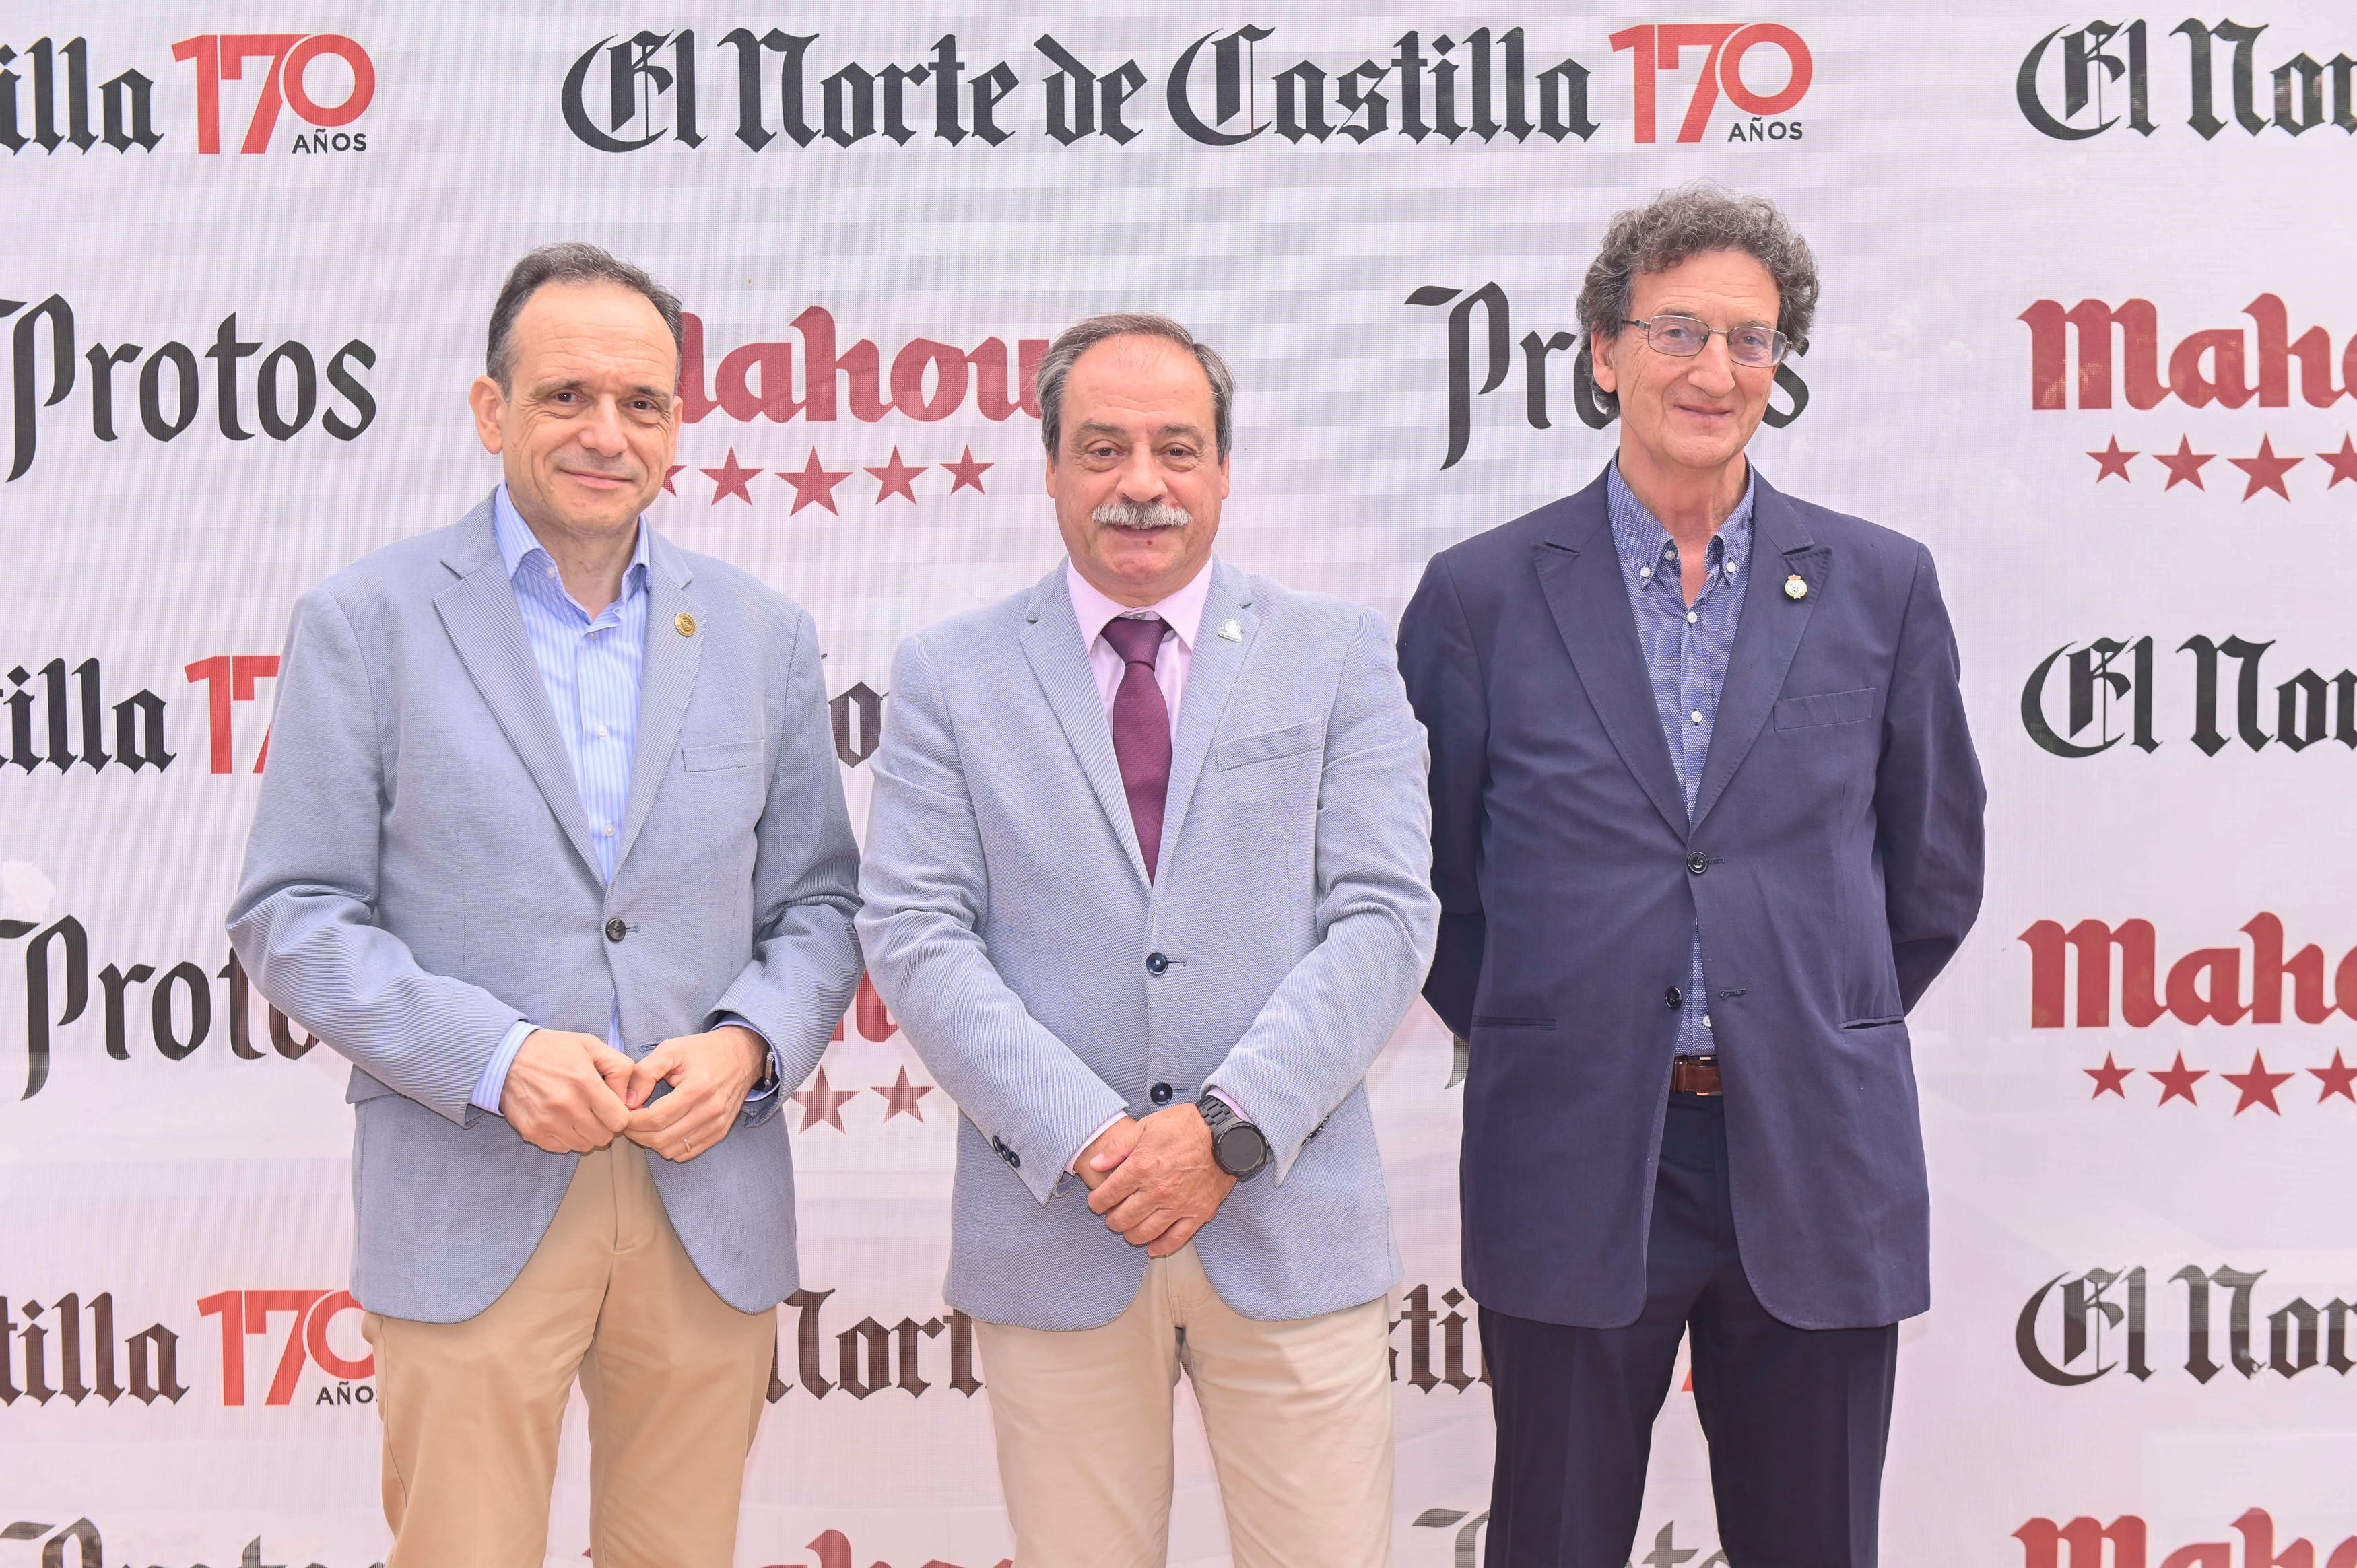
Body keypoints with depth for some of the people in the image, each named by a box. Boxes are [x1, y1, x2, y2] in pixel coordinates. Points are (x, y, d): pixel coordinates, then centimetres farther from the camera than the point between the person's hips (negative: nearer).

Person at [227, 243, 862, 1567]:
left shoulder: (763, 635, 9)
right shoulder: (365, 622, 0)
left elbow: (820, 902, 11)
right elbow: (293, 917, -3)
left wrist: (748, 1045, -9)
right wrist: (497, 1059, -16)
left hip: (711, 1199, 3)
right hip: (470, 1209, -2)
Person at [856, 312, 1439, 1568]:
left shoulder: (1338, 653, 5)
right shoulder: (949, 674, 5)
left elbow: (1386, 916, -2)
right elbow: (914, 934, -2)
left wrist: (1230, 1126, -13)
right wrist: (1086, 1139, -13)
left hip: (1291, 1222, 0)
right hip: (1050, 1229, 0)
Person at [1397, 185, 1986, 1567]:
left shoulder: (1881, 586, 4)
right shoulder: (1481, 594, 0)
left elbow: (1935, 872, 12)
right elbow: (1429, 876, 6)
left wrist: (1817, 1035, 12)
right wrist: (1534, 1040, 6)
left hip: (1816, 1170, 2)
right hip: (1571, 1169, -1)